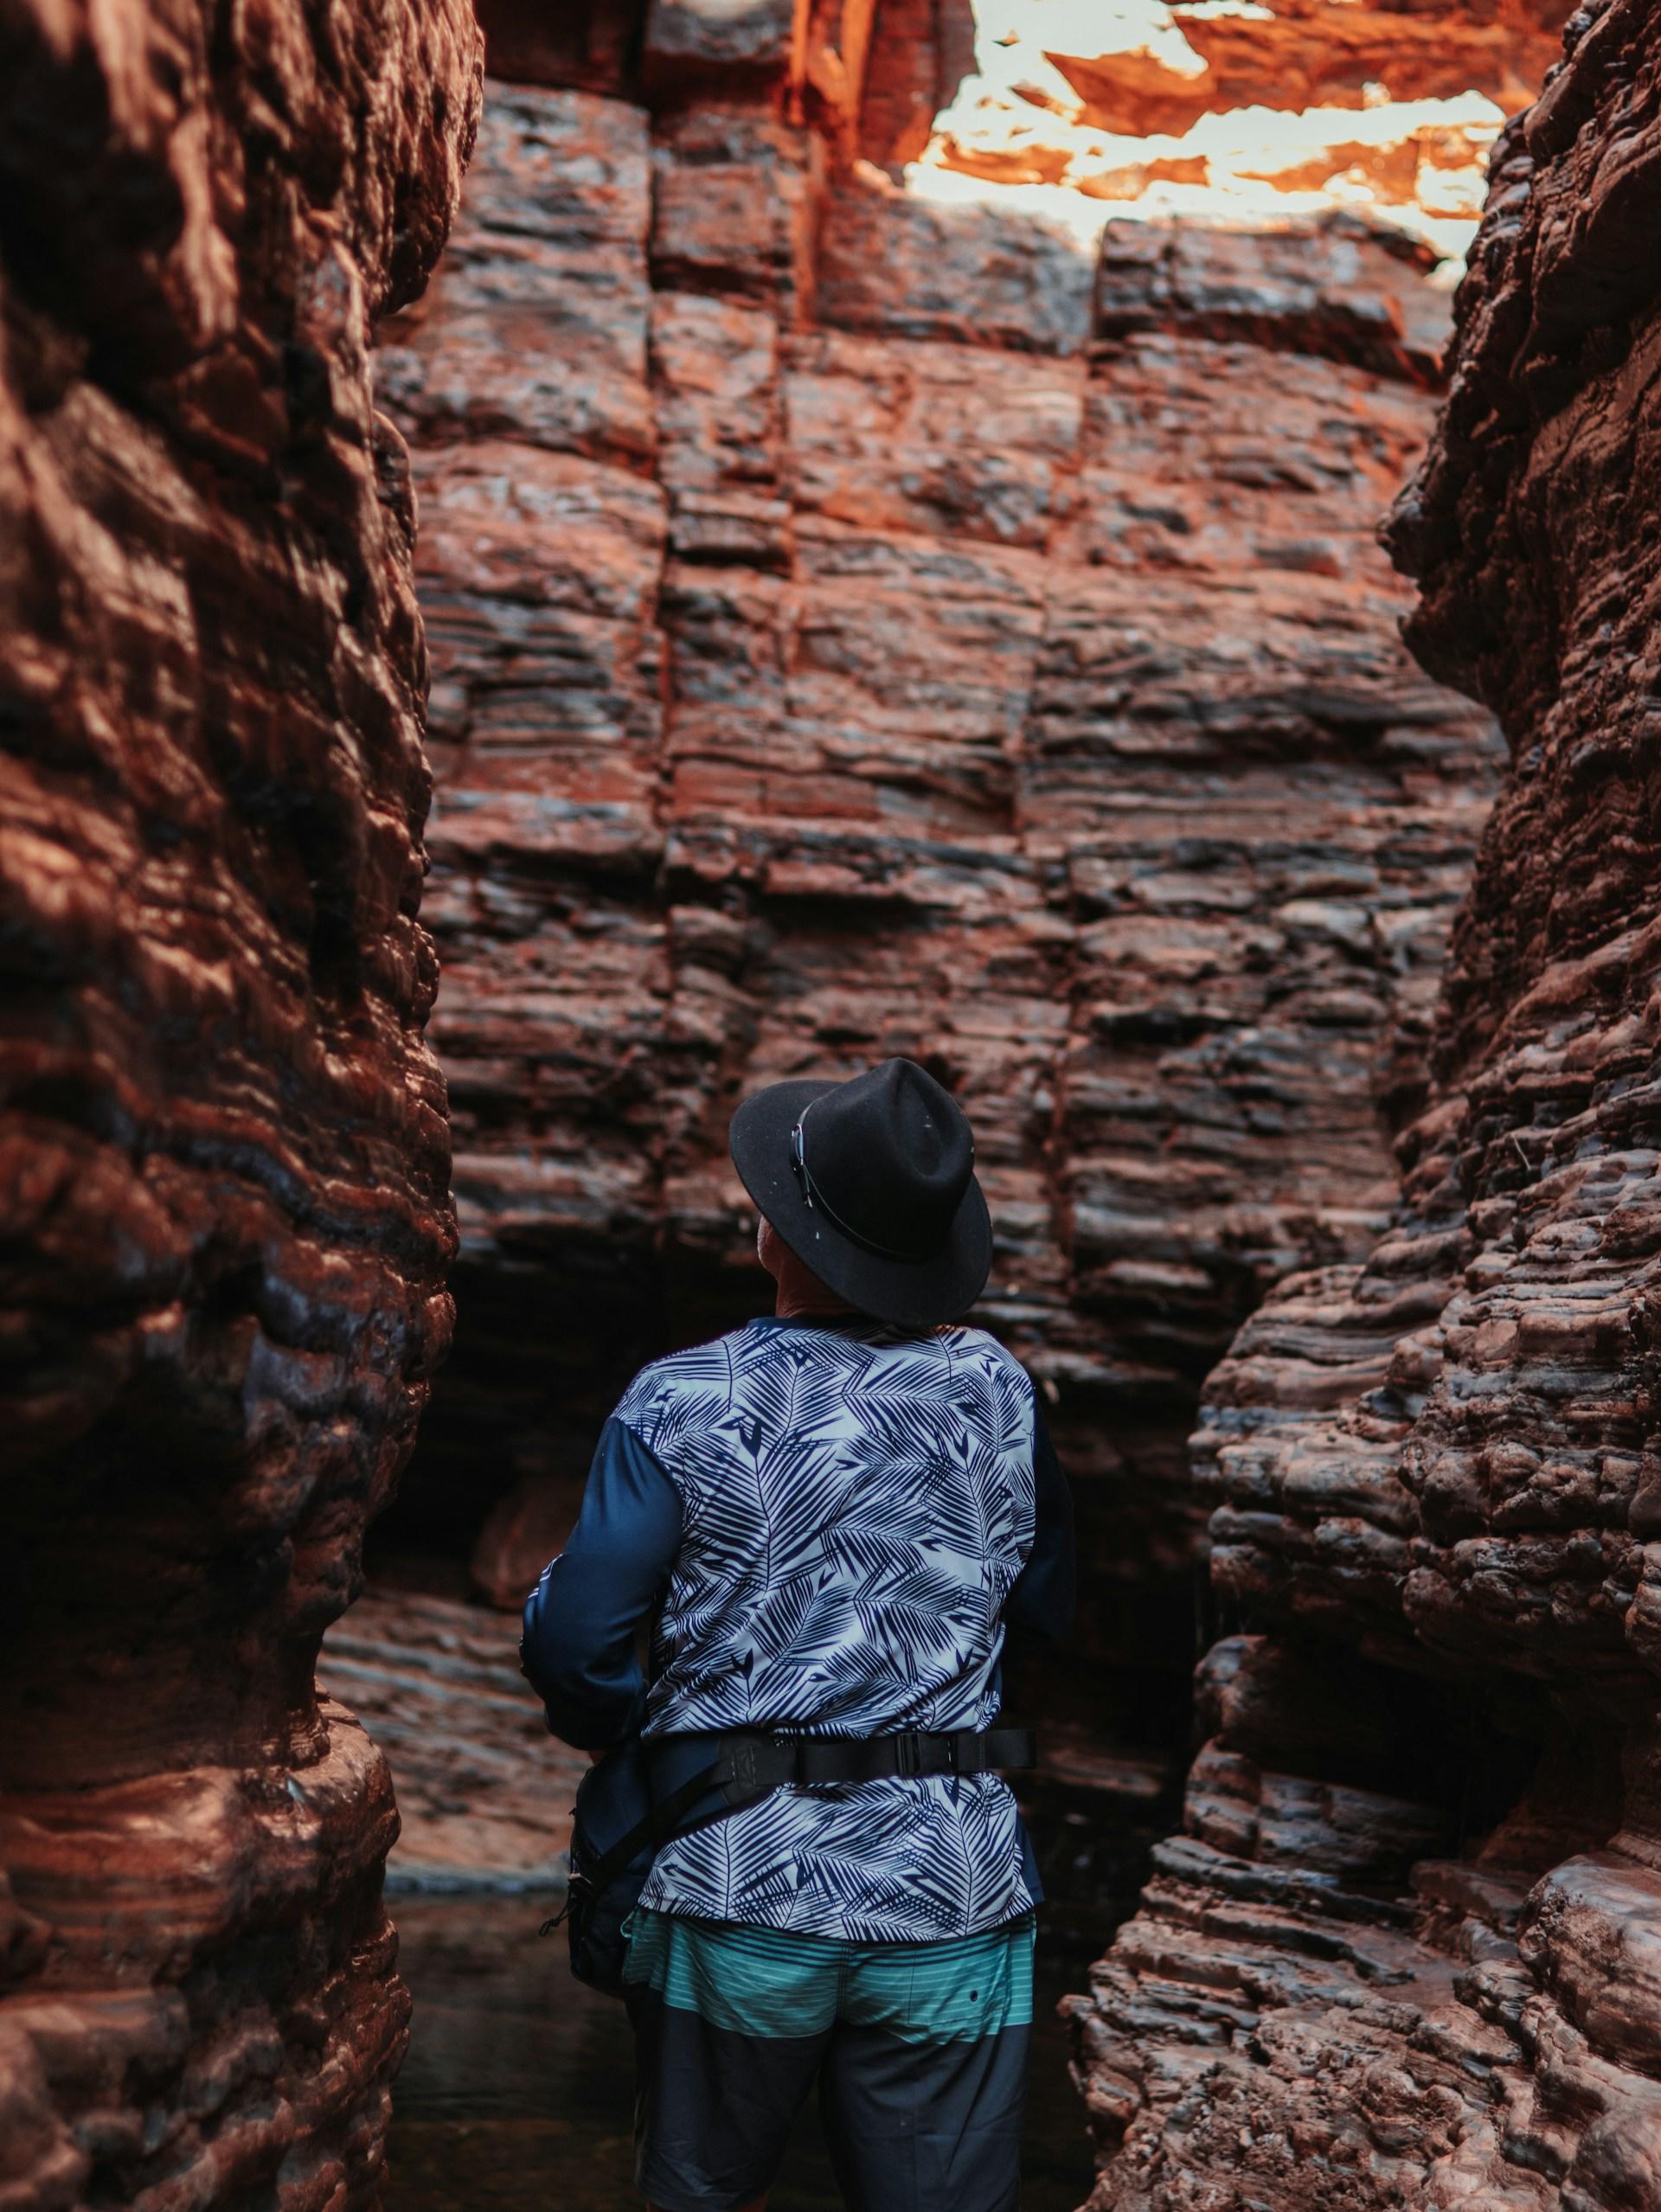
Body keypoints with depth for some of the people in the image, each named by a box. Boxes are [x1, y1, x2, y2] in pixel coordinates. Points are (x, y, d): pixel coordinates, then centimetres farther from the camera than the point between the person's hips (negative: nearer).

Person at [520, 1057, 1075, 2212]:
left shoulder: (682, 1405, -9)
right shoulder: (998, 1390, -1)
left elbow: (574, 1640, -9)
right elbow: (1051, 1605, 10)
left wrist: (622, 1727, 12)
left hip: (735, 1882, -1)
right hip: (952, 1889, 2)